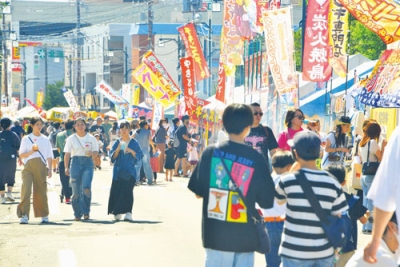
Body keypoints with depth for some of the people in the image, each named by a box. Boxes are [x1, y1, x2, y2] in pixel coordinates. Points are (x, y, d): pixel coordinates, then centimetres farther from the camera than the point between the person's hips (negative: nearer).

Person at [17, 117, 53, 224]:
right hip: (28, 167, -2)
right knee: (26, 189, -14)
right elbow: (21, 155, 3)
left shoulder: (45, 140, 12)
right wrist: (32, 151, -12)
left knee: (41, 190, 4)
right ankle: (24, 215, -16)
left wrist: (49, 169, 1)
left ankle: (44, 215, 16)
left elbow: (49, 156, 12)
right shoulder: (26, 139, 7)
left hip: (41, 167, 2)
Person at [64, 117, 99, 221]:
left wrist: (91, 153, -14)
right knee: (76, 191, -2)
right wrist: (66, 167, -2)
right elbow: (67, 154, 6)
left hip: (88, 163, -1)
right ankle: (77, 214, 9)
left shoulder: (91, 138, 7)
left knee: (86, 187, -18)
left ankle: (86, 212, -4)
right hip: (75, 163, 1)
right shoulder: (71, 139, 7)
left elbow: (96, 152, 10)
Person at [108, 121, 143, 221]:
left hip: (130, 171, -2)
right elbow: (112, 156, 3)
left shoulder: (134, 142, 5)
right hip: (118, 171, 2)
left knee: (128, 191, -12)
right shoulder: (117, 142, 10)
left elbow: (139, 156, 2)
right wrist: (118, 149, -13)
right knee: (116, 191, 0)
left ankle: (128, 213, -15)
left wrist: (132, 151, -15)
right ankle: (117, 213, 14)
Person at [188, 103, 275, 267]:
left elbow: (198, 191, 2)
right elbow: (267, 201, -2)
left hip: (216, 235, 1)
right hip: (245, 237, -1)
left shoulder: (211, 153, -5)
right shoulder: (256, 158, -8)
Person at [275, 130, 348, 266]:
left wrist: (294, 170, 17)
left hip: (294, 253, -3)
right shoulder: (333, 183, -4)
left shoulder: (288, 181, -10)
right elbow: (337, 218, 4)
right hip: (324, 253, 3)